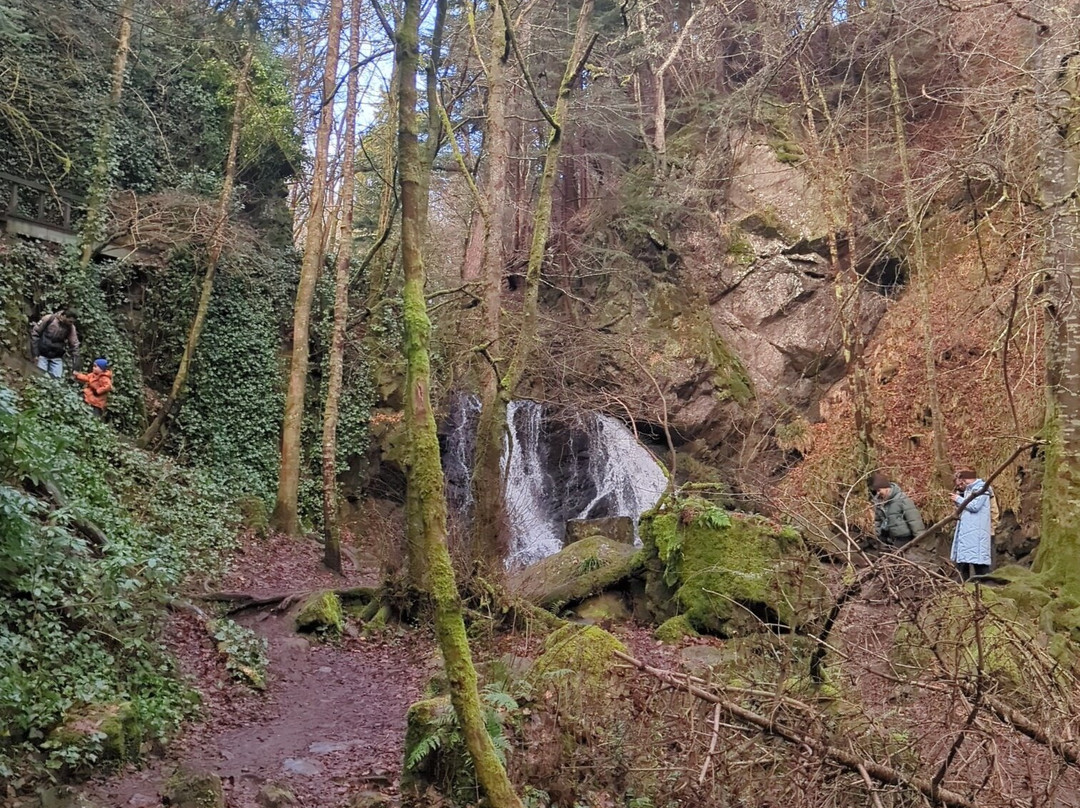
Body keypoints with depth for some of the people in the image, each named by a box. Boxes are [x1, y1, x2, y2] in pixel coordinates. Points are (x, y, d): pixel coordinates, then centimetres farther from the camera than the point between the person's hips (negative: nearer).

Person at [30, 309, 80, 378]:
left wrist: (75, 365, -8)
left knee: (57, 378, -4)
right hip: (42, 354, -2)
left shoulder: (71, 328, -6)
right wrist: (35, 353, -10)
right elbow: (34, 333, -8)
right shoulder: (48, 319, -14)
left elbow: (74, 345, -4)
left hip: (57, 357, 2)